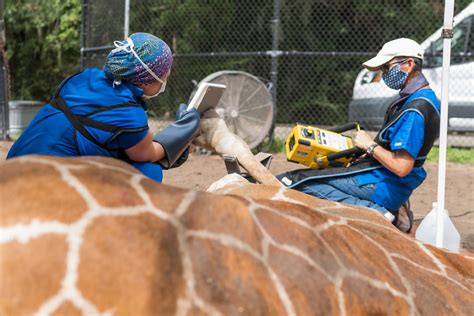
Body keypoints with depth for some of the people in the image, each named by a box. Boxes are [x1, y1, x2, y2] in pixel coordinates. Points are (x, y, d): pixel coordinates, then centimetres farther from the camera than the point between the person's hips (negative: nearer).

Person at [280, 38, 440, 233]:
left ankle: (378, 212, -17)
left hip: (382, 184, -11)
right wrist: (368, 147, 10)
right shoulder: (425, 96, 10)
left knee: (296, 181, -16)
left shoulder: (414, 109, -23)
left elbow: (401, 167, -27)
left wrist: (370, 145, -14)